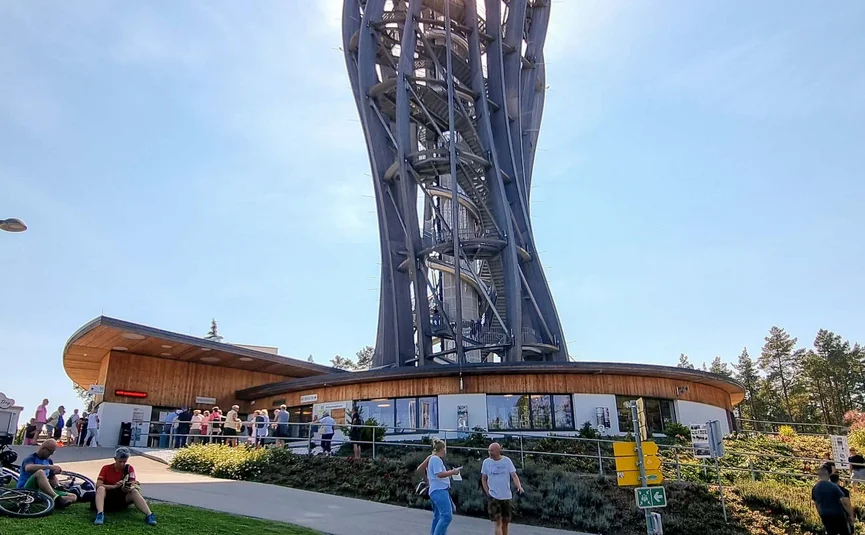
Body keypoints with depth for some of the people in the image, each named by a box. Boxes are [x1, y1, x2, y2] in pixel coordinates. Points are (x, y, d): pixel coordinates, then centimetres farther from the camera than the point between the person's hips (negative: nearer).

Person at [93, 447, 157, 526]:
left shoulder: (129, 469, -1)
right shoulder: (106, 468, -4)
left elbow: (133, 484, -11)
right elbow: (98, 485, -15)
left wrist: (130, 488, -36)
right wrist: (114, 486, -31)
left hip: (122, 499, 1)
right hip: (107, 498, -1)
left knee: (134, 491, -28)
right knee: (101, 489, -30)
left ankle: (149, 515, -44)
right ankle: (100, 514, -51)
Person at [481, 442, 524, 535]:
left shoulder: (507, 461, -4)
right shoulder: (486, 462, -2)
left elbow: (514, 475, -6)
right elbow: (483, 479, 7)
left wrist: (519, 486, -24)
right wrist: (487, 492, -4)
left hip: (506, 496, 1)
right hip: (494, 496, -1)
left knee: (506, 521, 12)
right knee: (498, 522, -7)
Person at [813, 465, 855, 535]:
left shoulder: (815, 488, 0)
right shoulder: (833, 486, -16)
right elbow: (844, 502, -17)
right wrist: (851, 515, -5)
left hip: (825, 516, 4)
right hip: (838, 515, -4)